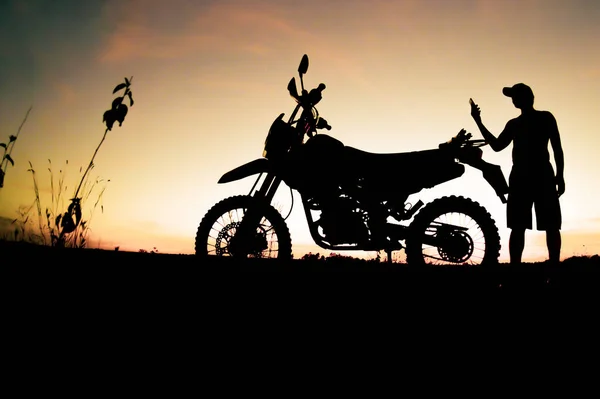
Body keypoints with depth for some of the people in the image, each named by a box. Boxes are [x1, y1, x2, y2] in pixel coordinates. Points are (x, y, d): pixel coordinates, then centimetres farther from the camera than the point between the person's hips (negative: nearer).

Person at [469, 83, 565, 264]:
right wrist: (478, 121, 10)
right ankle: (515, 264, 2)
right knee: (517, 227, 0)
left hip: (543, 175, -3)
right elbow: (497, 146, 10)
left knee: (551, 226, -5)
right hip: (520, 177, 3)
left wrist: (560, 176, -6)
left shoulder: (546, 118, 6)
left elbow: (557, 148, 2)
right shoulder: (513, 124, 17)